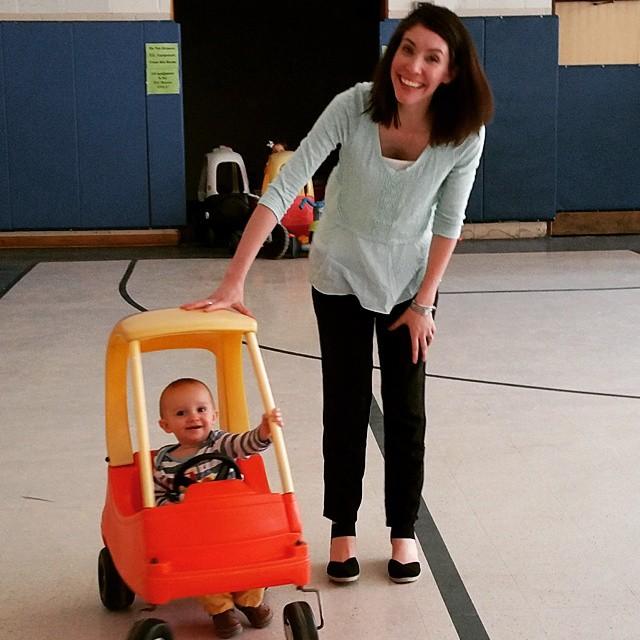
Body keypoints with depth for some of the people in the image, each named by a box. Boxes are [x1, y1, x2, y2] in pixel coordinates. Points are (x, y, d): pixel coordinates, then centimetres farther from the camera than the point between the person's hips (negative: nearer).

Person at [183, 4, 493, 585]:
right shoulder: (354, 107, -27)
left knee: (406, 411, 6)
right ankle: (343, 531, 22)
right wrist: (234, 280, -33)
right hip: (341, 276, -1)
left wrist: (424, 303, -8)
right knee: (346, 407, 6)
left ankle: (404, 531, 24)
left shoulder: (465, 133, -23)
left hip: (408, 281, 1)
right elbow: (284, 188, -29)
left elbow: (449, 221, -11)